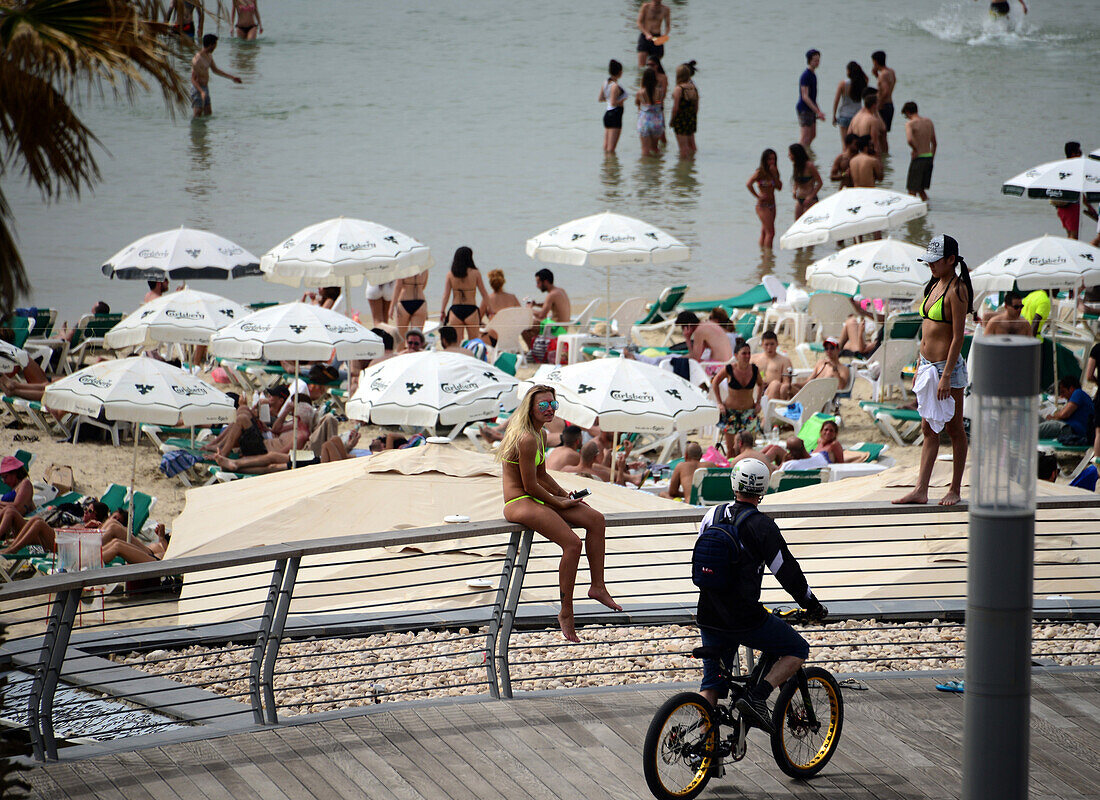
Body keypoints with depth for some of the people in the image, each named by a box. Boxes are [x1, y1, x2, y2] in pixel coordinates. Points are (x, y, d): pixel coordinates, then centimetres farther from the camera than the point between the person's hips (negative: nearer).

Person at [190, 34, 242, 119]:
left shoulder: (209, 56, 7)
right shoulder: (198, 59, -23)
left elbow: (215, 70, 23)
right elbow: (193, 79, -24)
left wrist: (232, 77, 23)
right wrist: (201, 92, -39)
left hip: (205, 88, 10)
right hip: (198, 89, -10)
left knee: (208, 114, 13)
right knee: (197, 114, -8)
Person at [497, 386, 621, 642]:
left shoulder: (539, 435, 12)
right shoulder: (527, 439, -20)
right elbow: (530, 485, -18)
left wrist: (566, 496, 12)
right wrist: (558, 502, -5)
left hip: (534, 500, 11)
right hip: (519, 504, -11)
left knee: (595, 519, 2)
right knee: (572, 543, -23)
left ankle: (597, 586, 5)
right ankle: (566, 613, -15)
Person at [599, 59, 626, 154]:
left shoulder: (605, 83, 7)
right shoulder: (615, 86, -18)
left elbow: (601, 99, 16)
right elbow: (613, 103, -21)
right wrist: (622, 100, -7)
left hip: (607, 114, 9)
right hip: (615, 114, -9)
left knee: (606, 146, 15)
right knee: (611, 147, -4)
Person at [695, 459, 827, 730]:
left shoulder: (712, 516, 7)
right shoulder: (761, 525, -11)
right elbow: (787, 571, -9)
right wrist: (812, 605, 4)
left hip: (709, 616, 6)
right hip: (745, 619, -6)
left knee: (711, 682, 16)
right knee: (797, 650, 11)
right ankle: (756, 698, -7)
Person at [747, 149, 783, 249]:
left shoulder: (773, 171, 10)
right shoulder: (760, 172, -12)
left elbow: (779, 187, 3)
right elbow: (748, 184, -24)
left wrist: (774, 174, -8)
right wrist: (758, 197, -19)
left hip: (772, 205, 8)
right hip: (763, 206, -8)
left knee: (764, 232, 12)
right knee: (770, 233, -12)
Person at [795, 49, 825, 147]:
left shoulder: (813, 74, 13)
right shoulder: (806, 76, -17)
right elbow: (805, 97, -22)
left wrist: (818, 111, 23)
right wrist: (817, 111, -24)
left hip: (811, 109, 10)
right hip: (804, 109, -10)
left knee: (812, 135, 18)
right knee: (804, 138, -11)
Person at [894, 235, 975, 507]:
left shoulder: (956, 290, -14)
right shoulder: (934, 285, 12)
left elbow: (958, 336, -17)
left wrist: (946, 376, -20)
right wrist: (919, 369, 17)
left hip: (948, 366, -8)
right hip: (927, 364, 8)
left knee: (954, 428, 3)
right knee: (929, 430, 8)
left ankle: (955, 490, 10)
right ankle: (921, 490, 7)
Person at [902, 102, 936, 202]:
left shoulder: (910, 124, -12)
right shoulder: (928, 121, 9)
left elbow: (909, 140, -32)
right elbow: (934, 142, 17)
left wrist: (915, 150, -13)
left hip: (918, 159, -6)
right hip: (929, 157, 6)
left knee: (912, 190, 3)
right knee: (921, 188, 21)